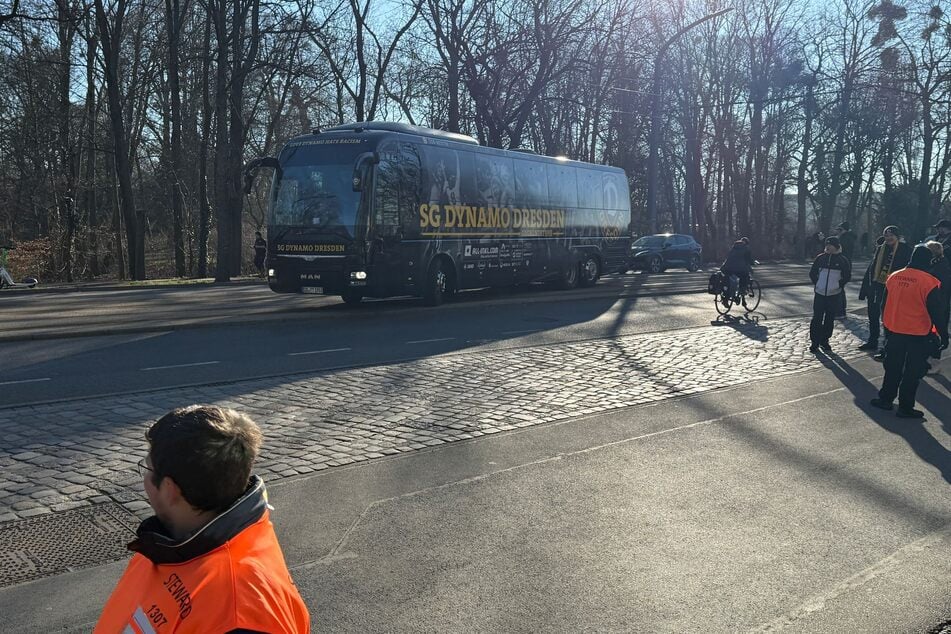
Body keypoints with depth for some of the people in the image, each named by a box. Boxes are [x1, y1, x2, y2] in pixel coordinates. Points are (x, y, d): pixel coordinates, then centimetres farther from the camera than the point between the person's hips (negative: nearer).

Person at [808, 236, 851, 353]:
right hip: (819, 294, 0)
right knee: (817, 318, -3)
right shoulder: (820, 258, 3)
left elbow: (847, 276, 6)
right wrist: (817, 284, 4)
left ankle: (824, 341, 18)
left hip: (834, 295, 0)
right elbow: (812, 273, 12)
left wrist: (839, 285, -1)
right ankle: (814, 342, 3)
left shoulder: (843, 260, 0)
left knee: (830, 319, 7)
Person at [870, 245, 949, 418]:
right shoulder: (930, 282, -16)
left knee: (892, 368, 17)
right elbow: (936, 313, -13)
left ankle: (885, 399, 24)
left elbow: (884, 304, 9)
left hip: (894, 331, 4)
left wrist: (887, 324, 22)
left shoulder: (894, 277, -1)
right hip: (918, 334, -4)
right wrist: (943, 334, -4)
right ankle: (905, 407, 10)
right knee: (912, 372, 6)